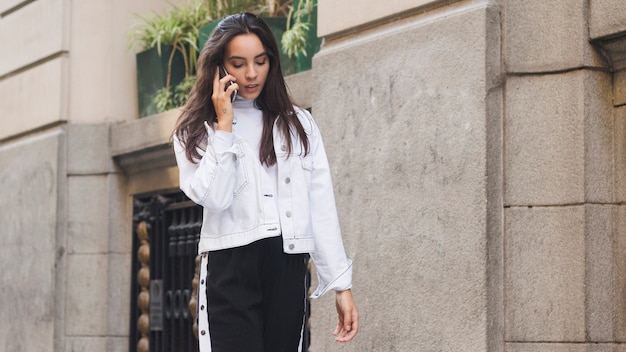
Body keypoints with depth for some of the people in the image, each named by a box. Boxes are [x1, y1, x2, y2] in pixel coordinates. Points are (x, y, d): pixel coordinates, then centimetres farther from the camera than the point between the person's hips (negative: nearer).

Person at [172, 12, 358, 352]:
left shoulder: (299, 124, 13)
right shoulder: (196, 130, 7)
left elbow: (321, 208, 9)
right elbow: (213, 197, -10)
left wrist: (341, 283, 3)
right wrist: (224, 126, -6)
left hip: (288, 271, 3)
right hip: (231, 268, -3)